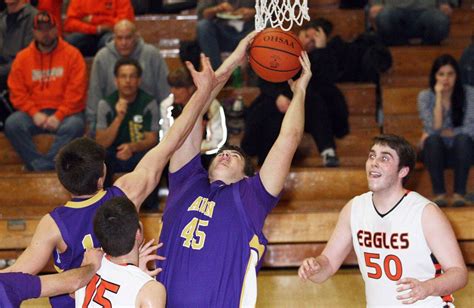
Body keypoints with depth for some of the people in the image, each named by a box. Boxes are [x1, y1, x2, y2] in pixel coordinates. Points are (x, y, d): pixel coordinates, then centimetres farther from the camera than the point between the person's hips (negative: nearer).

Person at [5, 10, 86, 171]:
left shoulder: (72, 54, 0)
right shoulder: (23, 57, 8)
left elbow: (76, 92, -6)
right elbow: (17, 93, 4)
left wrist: (58, 116, -16)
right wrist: (34, 113, -11)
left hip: (64, 112, -2)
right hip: (34, 112, 2)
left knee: (73, 126, -34)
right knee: (12, 124, -26)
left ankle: (42, 168, -30)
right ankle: (41, 166, -27)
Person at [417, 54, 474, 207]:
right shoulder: (425, 96, -7)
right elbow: (434, 128, -19)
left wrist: (443, 132, -17)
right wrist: (439, 96, -22)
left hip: (461, 151, 0)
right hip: (436, 152, 0)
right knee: (433, 140, -32)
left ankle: (459, 193, -28)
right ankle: (439, 193, -28)